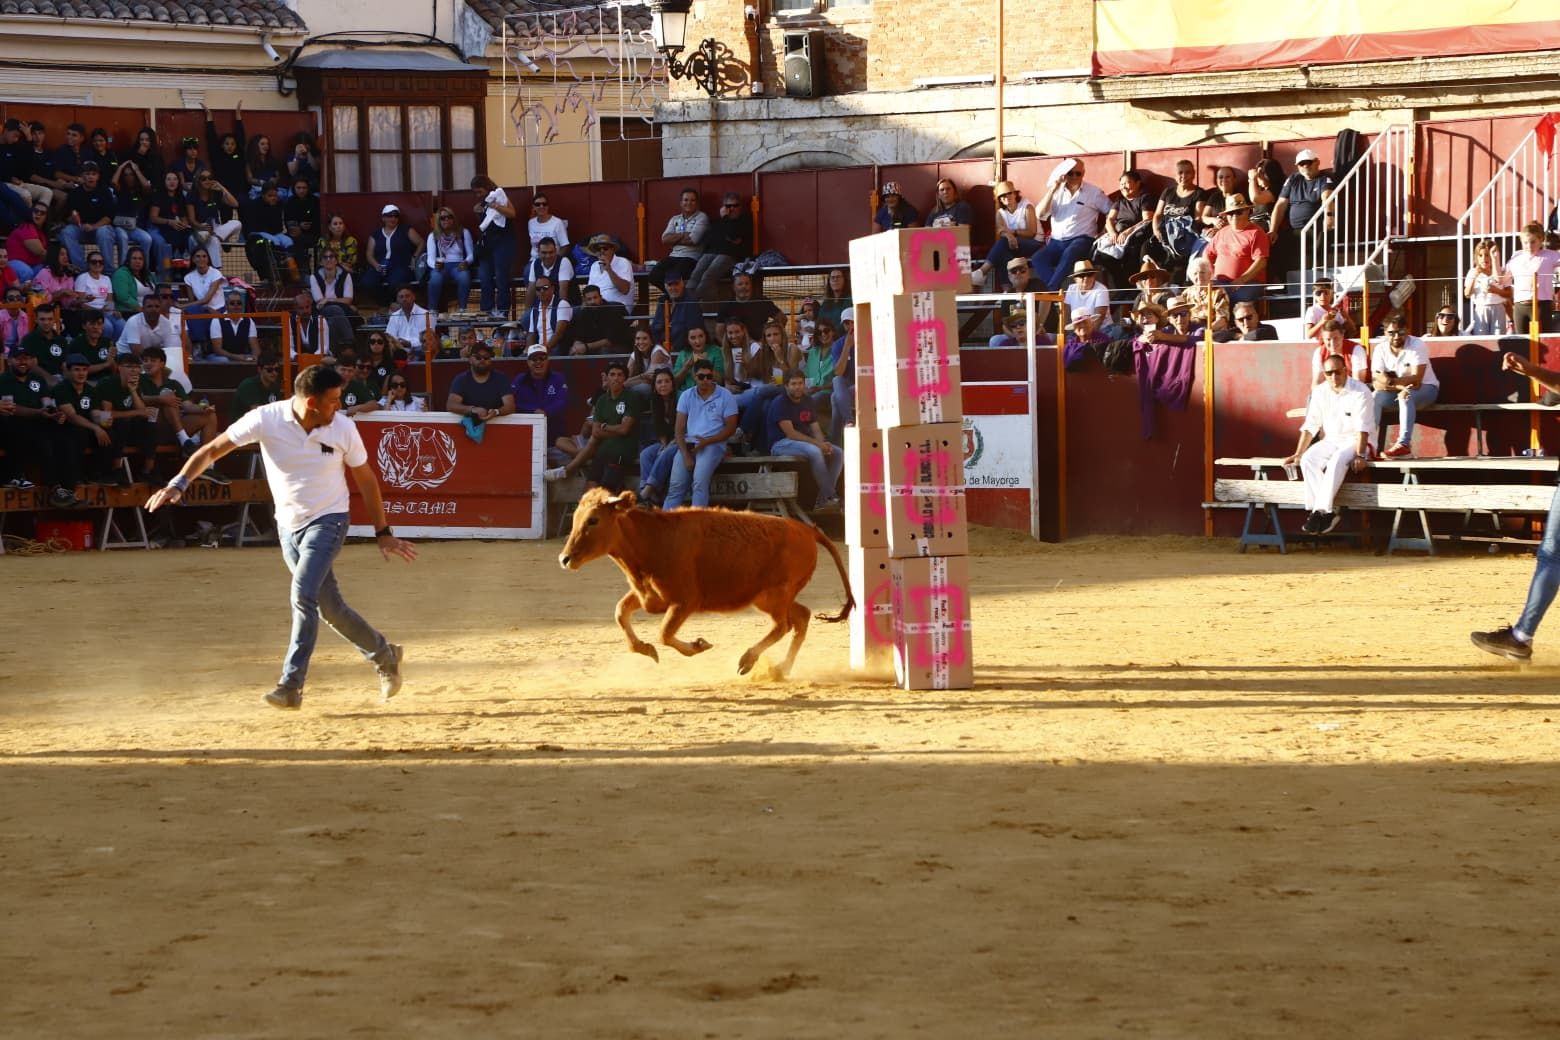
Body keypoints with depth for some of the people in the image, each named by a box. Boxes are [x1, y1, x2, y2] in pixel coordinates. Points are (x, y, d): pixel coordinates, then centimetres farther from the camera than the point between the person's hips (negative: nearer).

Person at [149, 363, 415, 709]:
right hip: (288, 525, 2)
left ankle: (291, 685, -18)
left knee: (304, 594, -22)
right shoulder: (266, 419, -16)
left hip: (328, 521, -2)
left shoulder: (343, 427, -13)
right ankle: (384, 655, 32)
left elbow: (365, 479, 1)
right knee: (329, 606, 9)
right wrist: (180, 483, -28)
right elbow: (212, 450, -13)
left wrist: (382, 533, 5)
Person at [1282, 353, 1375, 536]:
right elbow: (1310, 426, 5)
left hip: (1356, 441, -5)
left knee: (1337, 460, -36)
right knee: (1308, 459, -25)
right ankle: (1328, 513, -29)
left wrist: (1360, 455, -27)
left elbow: (1363, 428, -18)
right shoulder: (1320, 392, 4)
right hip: (1330, 441, 5)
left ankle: (1321, 511, -37)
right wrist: (1298, 453, -3)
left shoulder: (1360, 391, -12)